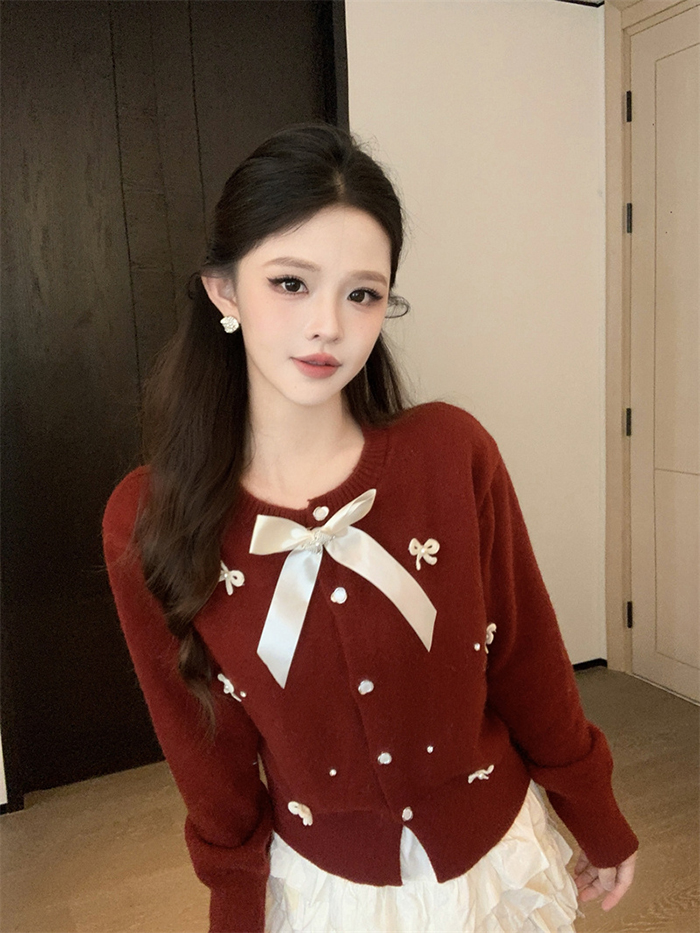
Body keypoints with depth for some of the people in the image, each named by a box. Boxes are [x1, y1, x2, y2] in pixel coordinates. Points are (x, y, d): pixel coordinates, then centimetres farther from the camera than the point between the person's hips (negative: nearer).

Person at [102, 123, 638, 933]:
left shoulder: (453, 453, -19)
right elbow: (211, 765, -7)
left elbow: (529, 668, -7)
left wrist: (600, 826, 4)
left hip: (497, 862, 1)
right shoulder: (147, 522, -18)